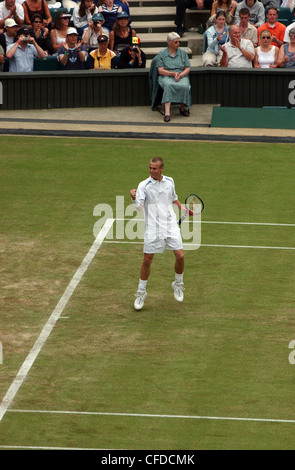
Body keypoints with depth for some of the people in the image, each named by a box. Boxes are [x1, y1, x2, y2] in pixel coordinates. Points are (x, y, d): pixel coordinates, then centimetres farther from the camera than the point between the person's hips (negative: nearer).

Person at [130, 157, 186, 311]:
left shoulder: (169, 181, 5)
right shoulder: (144, 185, -8)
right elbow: (139, 206, -21)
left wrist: (181, 207, 18)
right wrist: (134, 198, -39)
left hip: (171, 226, 3)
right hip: (153, 228, -3)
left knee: (180, 256, -5)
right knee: (147, 260, -1)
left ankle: (178, 284, 22)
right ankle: (141, 292, 15)